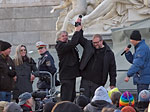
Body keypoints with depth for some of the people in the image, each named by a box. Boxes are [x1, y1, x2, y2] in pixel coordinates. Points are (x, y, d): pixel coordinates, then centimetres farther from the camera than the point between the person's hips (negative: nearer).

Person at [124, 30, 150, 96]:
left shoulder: (142, 48, -17)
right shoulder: (138, 48, 16)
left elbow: (137, 64, -24)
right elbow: (132, 60, 22)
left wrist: (128, 75, -26)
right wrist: (127, 52, 6)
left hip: (143, 78, -10)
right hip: (140, 78, 10)